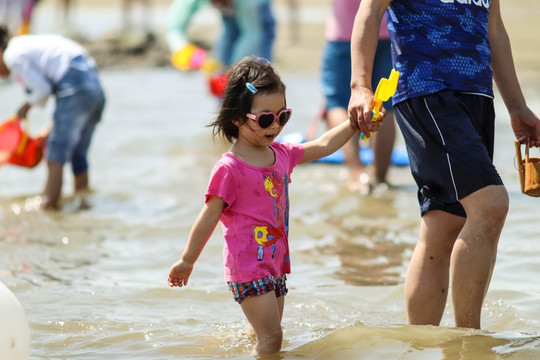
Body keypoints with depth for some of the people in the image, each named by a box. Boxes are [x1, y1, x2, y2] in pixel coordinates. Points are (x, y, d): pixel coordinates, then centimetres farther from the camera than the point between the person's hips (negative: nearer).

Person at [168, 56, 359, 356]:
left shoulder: (281, 154, 7)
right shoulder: (229, 169, -14)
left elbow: (322, 146, 17)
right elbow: (209, 217, -10)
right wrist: (187, 261, -3)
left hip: (275, 263, 8)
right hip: (247, 266, -8)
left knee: (267, 336, 13)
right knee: (271, 337, -12)